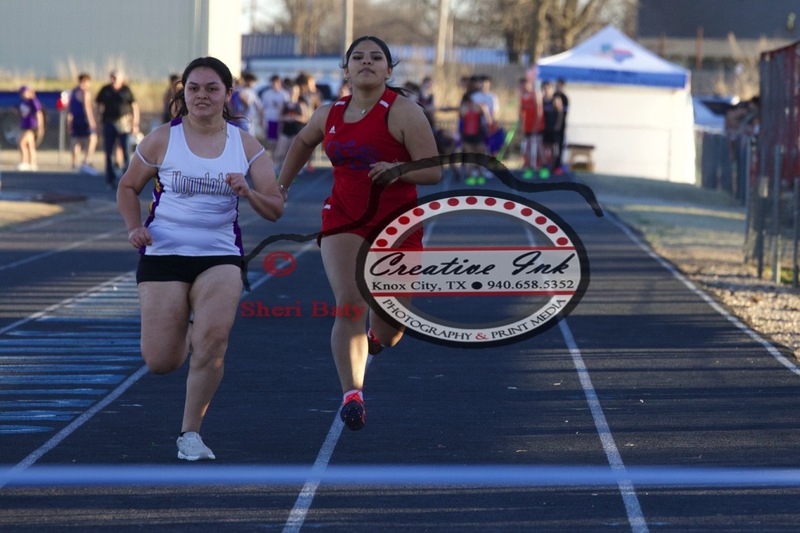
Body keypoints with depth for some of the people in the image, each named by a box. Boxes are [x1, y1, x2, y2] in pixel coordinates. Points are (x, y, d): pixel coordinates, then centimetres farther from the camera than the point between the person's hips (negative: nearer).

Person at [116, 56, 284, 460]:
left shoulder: (245, 146, 3)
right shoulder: (162, 139, 0)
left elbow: (275, 210, 2)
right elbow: (128, 187, 13)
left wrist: (247, 193, -19)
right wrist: (134, 228, -6)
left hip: (220, 256, 1)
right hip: (163, 253, 0)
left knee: (213, 339, -23)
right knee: (161, 363, -5)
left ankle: (190, 433, -5)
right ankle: (182, 333, 35)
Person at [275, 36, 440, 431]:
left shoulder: (403, 112, -9)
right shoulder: (329, 115, 6)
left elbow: (433, 172, -14)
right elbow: (302, 142, 29)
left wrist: (397, 169, -31)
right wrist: (282, 186, 29)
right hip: (343, 222, 2)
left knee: (390, 321, 6)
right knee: (349, 304, -18)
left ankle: (376, 339, 44)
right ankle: (352, 393, -22)